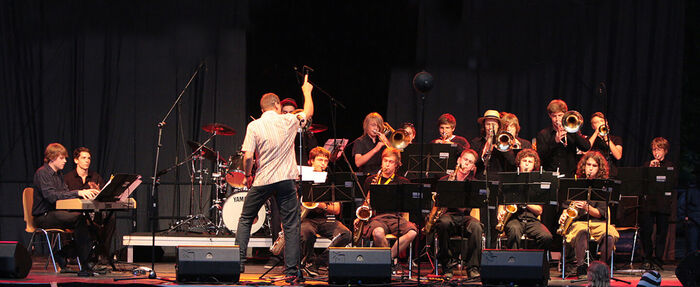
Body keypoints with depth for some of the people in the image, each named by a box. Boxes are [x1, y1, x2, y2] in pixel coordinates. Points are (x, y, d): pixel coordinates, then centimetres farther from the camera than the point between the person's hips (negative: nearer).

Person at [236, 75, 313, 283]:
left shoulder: (254, 126, -2)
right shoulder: (288, 121, 2)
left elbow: (248, 157, -9)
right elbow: (308, 112, 22)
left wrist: (247, 176, 8)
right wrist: (307, 91, 38)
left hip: (262, 181, 0)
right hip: (286, 180, 0)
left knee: (245, 220, 16)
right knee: (291, 226, 3)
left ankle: (238, 263, 11)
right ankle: (291, 271, -1)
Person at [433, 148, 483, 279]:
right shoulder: (444, 180, 13)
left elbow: (465, 208, -1)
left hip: (464, 217, 1)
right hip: (447, 215, -1)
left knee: (476, 226, -34)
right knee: (444, 223, -38)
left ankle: (473, 267, -26)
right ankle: (448, 265, -24)